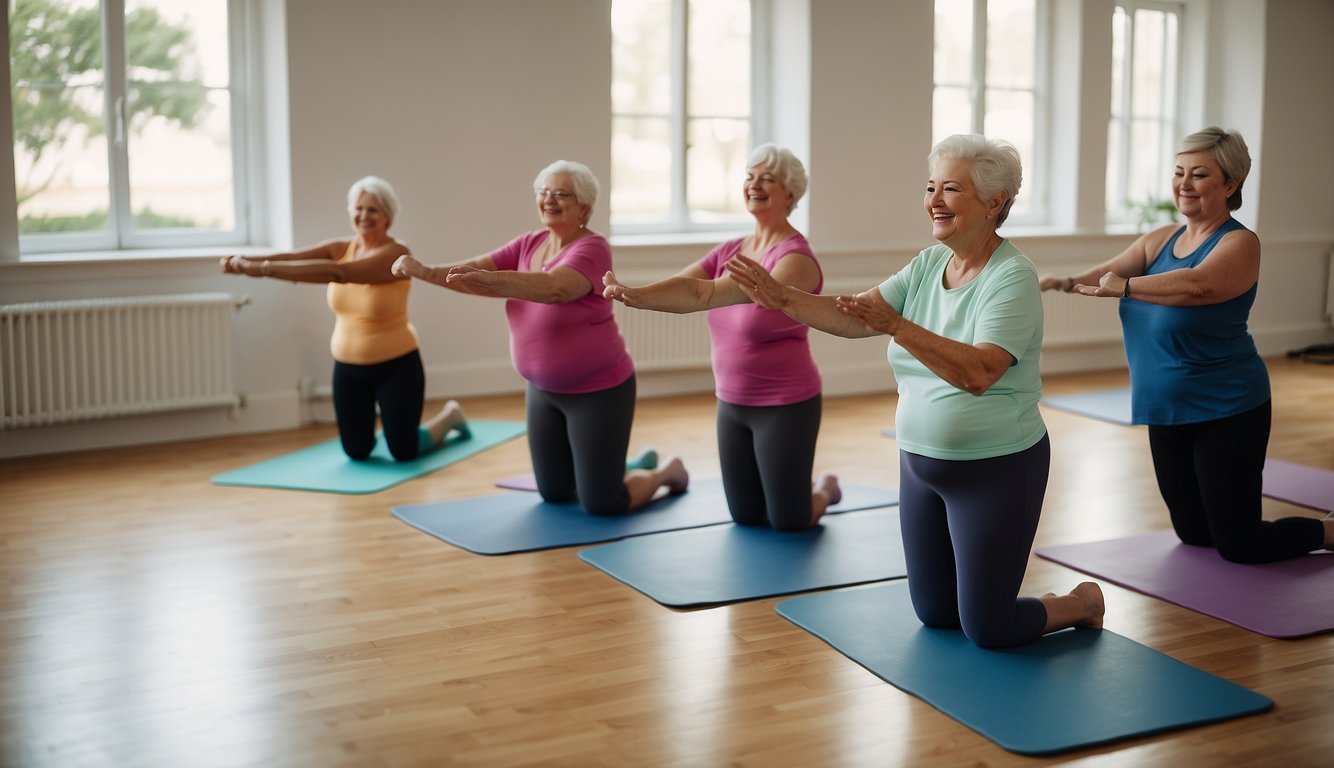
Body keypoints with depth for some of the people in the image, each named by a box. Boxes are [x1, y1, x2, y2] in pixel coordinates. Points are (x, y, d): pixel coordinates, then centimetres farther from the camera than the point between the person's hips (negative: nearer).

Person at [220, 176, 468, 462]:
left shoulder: (396, 253, -20)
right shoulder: (340, 249, -1)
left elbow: (338, 273, -34)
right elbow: (293, 256, -17)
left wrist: (268, 269, -43)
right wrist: (248, 260, -37)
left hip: (396, 366, -5)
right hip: (348, 367, 5)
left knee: (404, 452, 2)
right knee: (356, 451, 8)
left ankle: (450, 414, 31)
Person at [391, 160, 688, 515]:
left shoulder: (592, 248, -21)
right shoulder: (528, 244, 2)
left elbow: (553, 288, -39)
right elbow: (475, 270, -7)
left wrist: (490, 279, -52)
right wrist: (426, 272, -25)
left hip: (597, 390, -7)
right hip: (543, 389, 8)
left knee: (602, 504, -2)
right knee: (554, 493, 17)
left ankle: (667, 471, 28)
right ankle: (640, 464, 42)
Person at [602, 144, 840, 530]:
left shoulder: (796, 257, -15)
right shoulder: (730, 250, 4)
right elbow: (686, 285, -12)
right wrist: (635, 295, -31)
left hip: (784, 405, -6)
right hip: (731, 403, 6)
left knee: (789, 522, 6)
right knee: (746, 516, 14)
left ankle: (824, 491, 36)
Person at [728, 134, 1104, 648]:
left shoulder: (1012, 277, -18)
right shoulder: (927, 266, 3)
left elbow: (979, 373, -32)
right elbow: (852, 317, -6)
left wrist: (897, 327, -40)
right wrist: (783, 298, -21)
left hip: (995, 469, -7)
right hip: (922, 464, 7)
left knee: (987, 630, 2)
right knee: (934, 614, 16)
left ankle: (1082, 603, 28)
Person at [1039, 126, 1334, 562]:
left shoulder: (1239, 244, -14)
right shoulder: (1160, 240, 6)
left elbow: (1197, 285, -35)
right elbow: (1108, 271, -10)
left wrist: (1125, 286, -30)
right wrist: (1066, 282, -29)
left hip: (1227, 411, -7)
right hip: (1168, 412, 7)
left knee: (1238, 546, 3)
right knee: (1193, 534, 19)